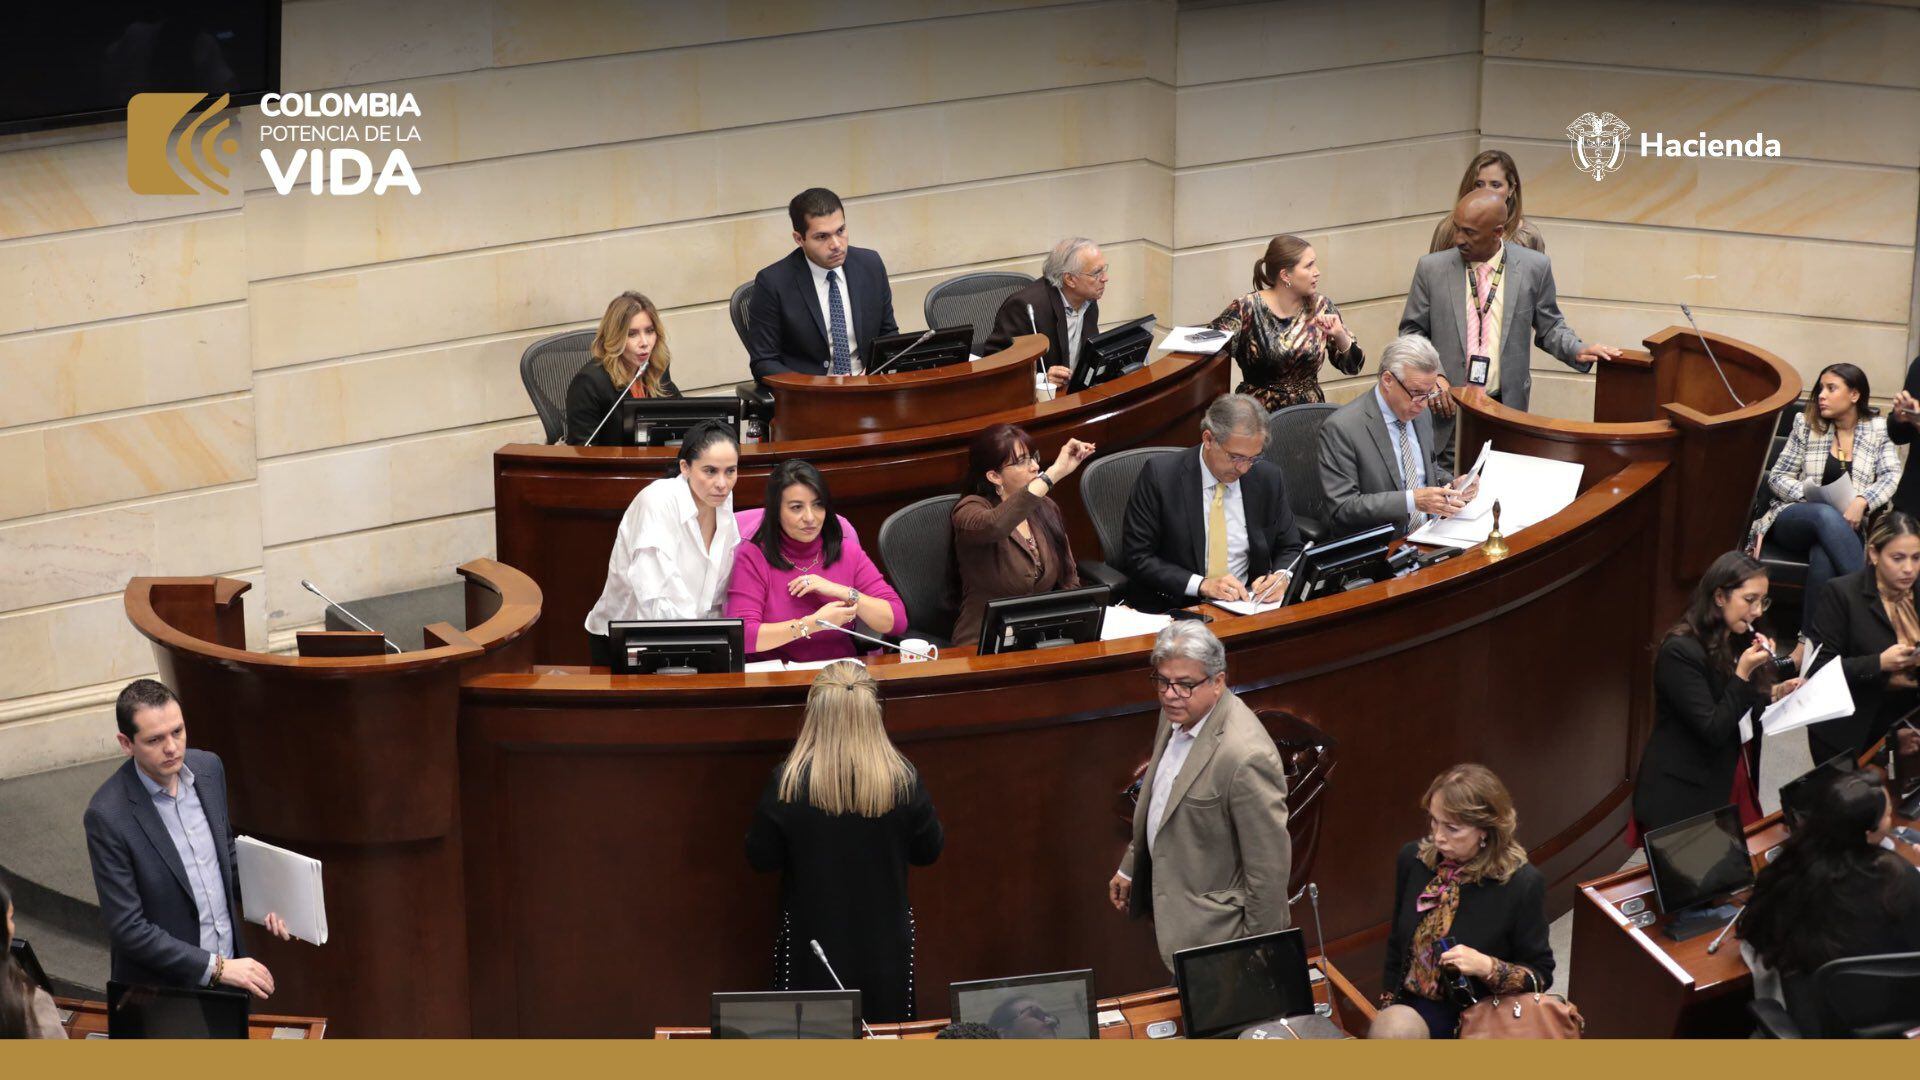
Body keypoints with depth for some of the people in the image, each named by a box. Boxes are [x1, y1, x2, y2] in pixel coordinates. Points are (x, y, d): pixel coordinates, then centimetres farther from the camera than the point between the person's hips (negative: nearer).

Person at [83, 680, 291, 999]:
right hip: (163, 985, -5)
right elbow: (127, 929, -21)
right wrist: (216, 967, -21)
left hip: (230, 964, 5)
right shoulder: (107, 815, -22)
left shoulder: (208, 767, -4)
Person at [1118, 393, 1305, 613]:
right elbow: (1136, 557, -9)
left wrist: (1282, 578, -11)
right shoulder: (1160, 476, -8)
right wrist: (1202, 585, -19)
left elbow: (1290, 548, 13)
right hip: (1175, 608, -4)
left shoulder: (1268, 478, 2)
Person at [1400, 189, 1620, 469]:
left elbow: (1549, 327, 11)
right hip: (1447, 409, 0)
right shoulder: (1432, 268, 0)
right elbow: (1411, 331, 7)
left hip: (1507, 408, 0)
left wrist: (1578, 351, -7)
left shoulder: (1534, 267, 0)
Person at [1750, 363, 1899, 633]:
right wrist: (1812, 496, -12)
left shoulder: (1877, 430, 9)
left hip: (1847, 530, -1)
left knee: (1824, 557, -39)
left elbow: (1892, 476, -2)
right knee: (1827, 515, -39)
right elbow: (1778, 477, 8)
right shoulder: (1806, 425, 9)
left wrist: (1862, 501, -22)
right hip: (1794, 518, 1)